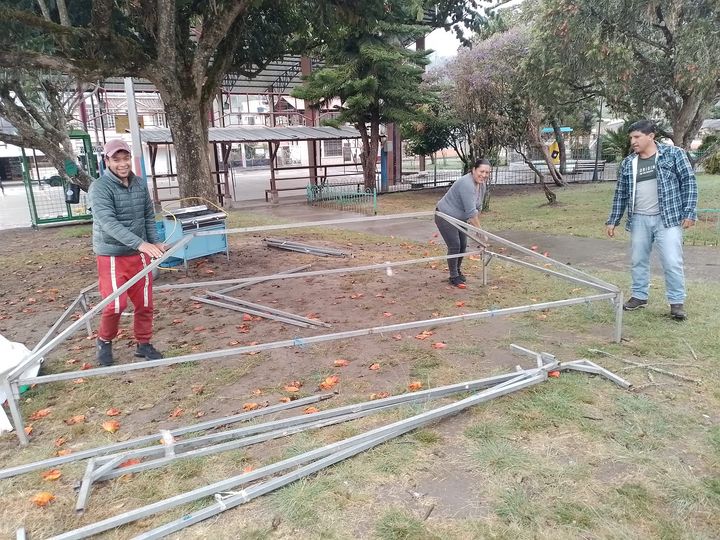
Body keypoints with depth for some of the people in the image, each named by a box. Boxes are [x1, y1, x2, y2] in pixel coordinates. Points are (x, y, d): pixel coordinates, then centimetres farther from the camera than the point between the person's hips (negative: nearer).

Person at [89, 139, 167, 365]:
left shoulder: (140, 184, 5)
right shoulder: (99, 188, -14)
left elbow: (149, 217, 13)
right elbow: (108, 222, -26)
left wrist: (155, 244, 5)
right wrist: (140, 243, -36)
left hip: (139, 254, 5)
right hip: (112, 256, -5)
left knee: (145, 303, 9)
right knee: (116, 304, -8)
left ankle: (143, 344, 26)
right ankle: (104, 341, 20)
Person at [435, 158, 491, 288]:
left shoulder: (482, 185, -1)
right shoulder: (467, 184, -30)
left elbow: (477, 207, 8)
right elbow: (471, 211, -31)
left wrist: (475, 224, 7)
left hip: (459, 218, 9)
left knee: (463, 245, 10)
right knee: (454, 246, -10)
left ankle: (457, 271, 29)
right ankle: (454, 277, 1)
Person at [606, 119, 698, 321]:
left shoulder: (674, 154, -2)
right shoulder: (627, 163, 7)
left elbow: (689, 182, -2)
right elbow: (620, 194, 12)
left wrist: (689, 212, -8)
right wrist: (613, 221, 10)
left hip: (668, 219, -4)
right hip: (639, 220, 4)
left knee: (672, 262, -5)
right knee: (638, 260, 11)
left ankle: (677, 301, 10)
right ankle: (639, 296, 26)